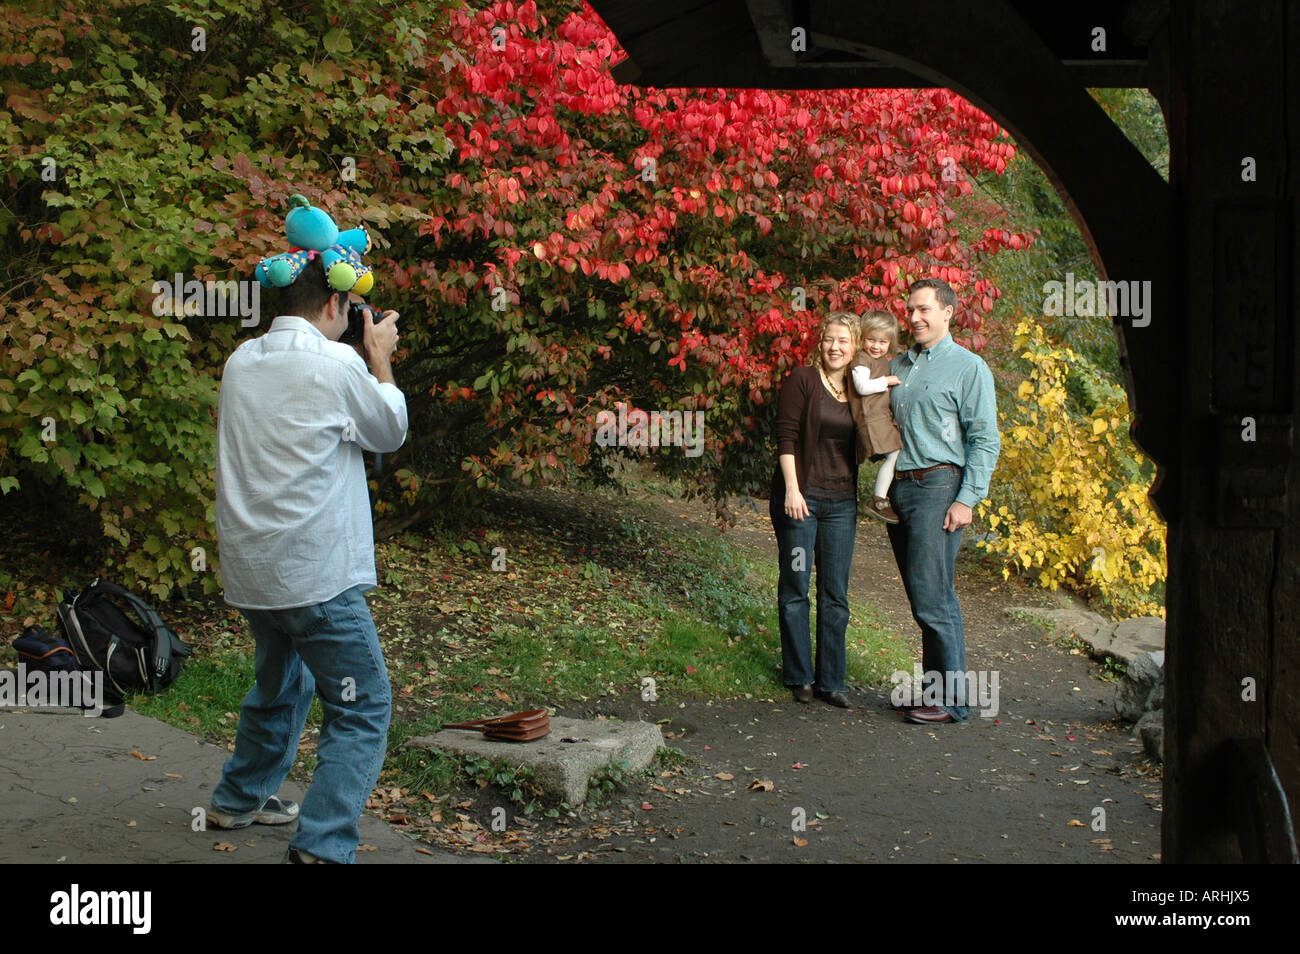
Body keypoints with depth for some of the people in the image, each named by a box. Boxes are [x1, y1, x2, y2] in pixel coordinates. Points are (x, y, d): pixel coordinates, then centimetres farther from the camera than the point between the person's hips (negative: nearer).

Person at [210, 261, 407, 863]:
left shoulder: (242, 362, 8)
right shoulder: (336, 363, -12)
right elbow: (390, 432, 4)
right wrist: (380, 357, 15)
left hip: (249, 570, 8)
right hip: (315, 572, -8)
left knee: (282, 683, 29)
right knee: (362, 708, -1)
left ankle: (239, 799, 44)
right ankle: (322, 847, -10)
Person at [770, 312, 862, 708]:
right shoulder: (802, 380, -4)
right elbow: (787, 438, -9)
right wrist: (792, 489, -15)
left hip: (841, 501, 4)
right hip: (800, 497, -4)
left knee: (835, 595, 5)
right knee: (795, 589, 3)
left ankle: (831, 681, 12)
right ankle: (800, 677, 14)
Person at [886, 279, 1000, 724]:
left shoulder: (969, 368, -1)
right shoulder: (896, 367, 18)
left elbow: (985, 440, -6)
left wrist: (967, 499, -14)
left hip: (937, 487, -6)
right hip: (897, 489, 6)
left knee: (932, 599, -11)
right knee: (925, 599, 10)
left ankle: (952, 700, -5)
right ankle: (932, 688, 16)